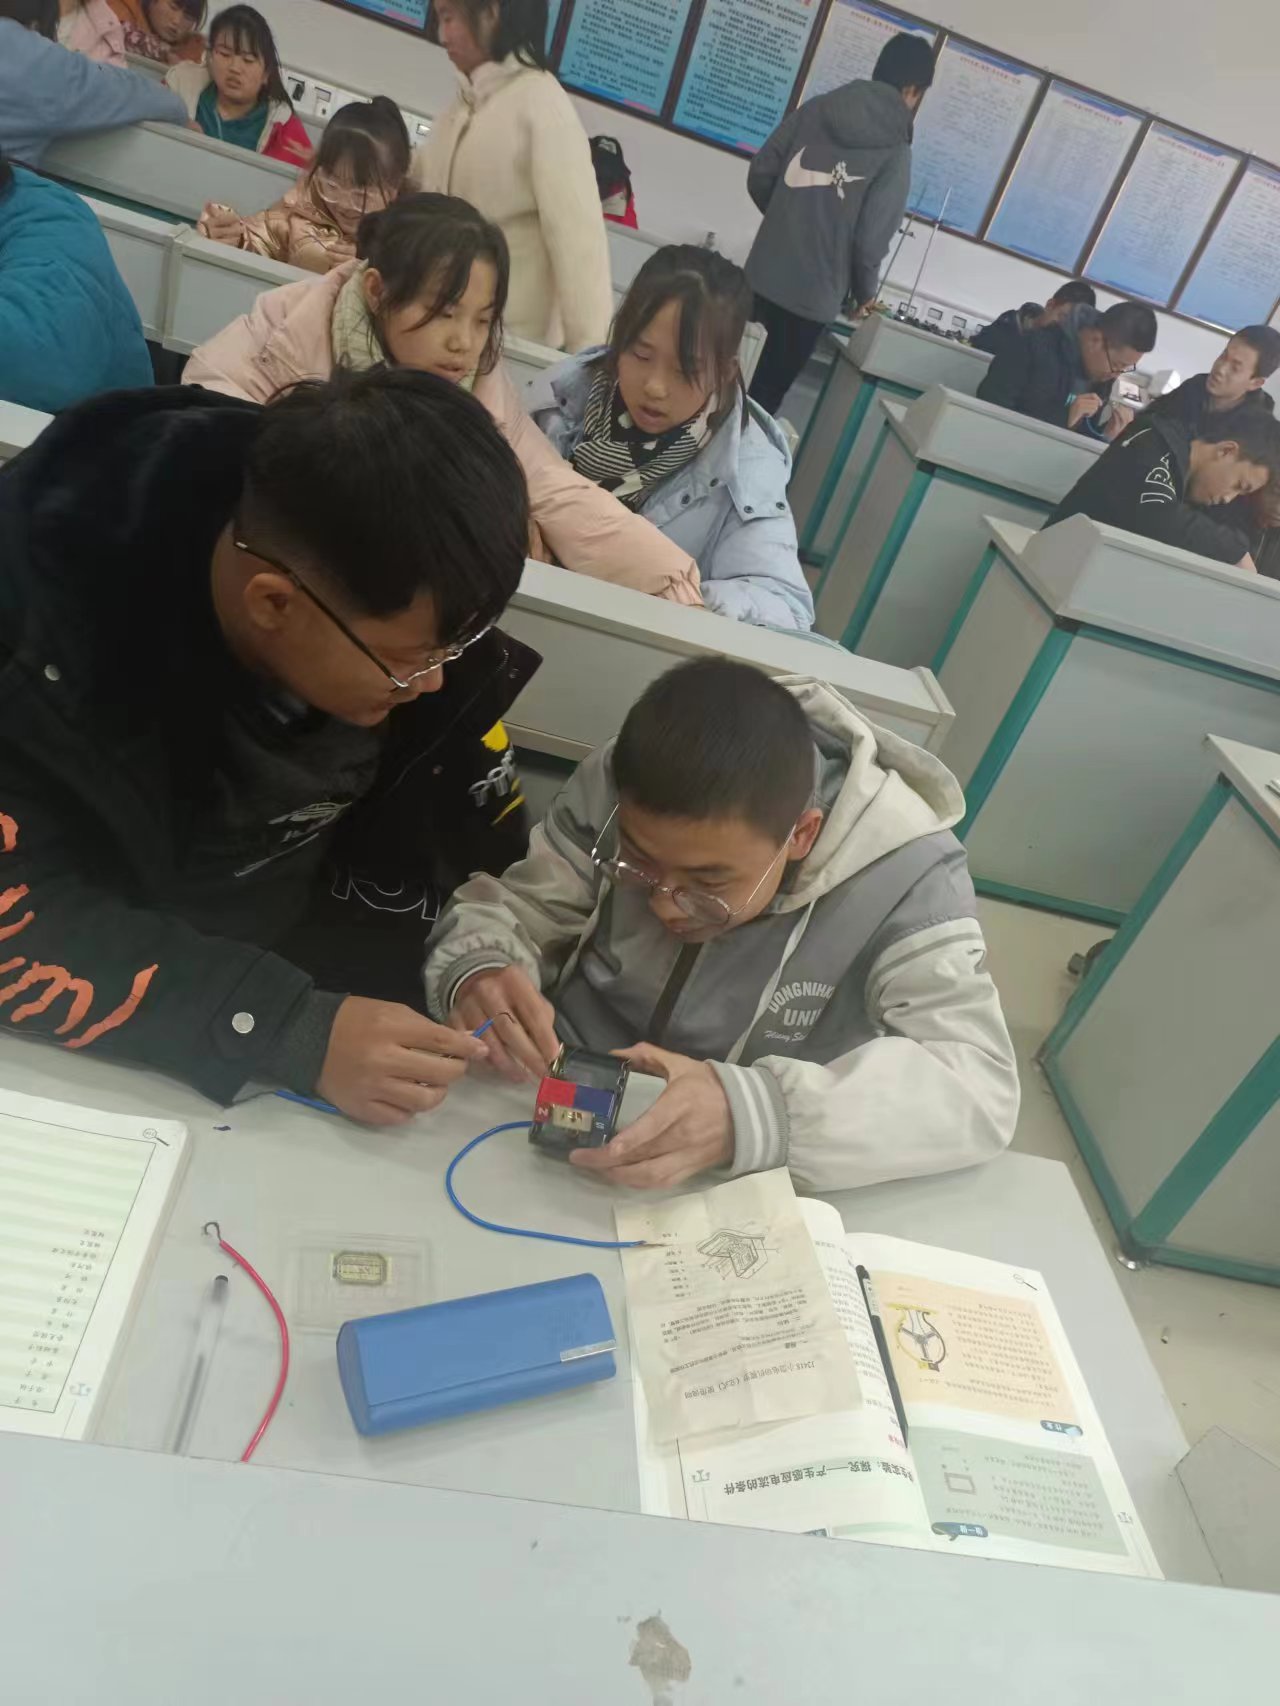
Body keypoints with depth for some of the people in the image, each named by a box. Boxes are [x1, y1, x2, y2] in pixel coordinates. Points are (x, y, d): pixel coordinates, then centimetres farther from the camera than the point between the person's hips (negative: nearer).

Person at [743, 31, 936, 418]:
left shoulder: (814, 110, 4)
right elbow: (871, 239, -13)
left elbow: (759, 174, 6)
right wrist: (865, 292, 6)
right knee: (766, 394, 8)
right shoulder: (895, 152, -9)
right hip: (812, 296, -4)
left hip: (761, 276, 5)